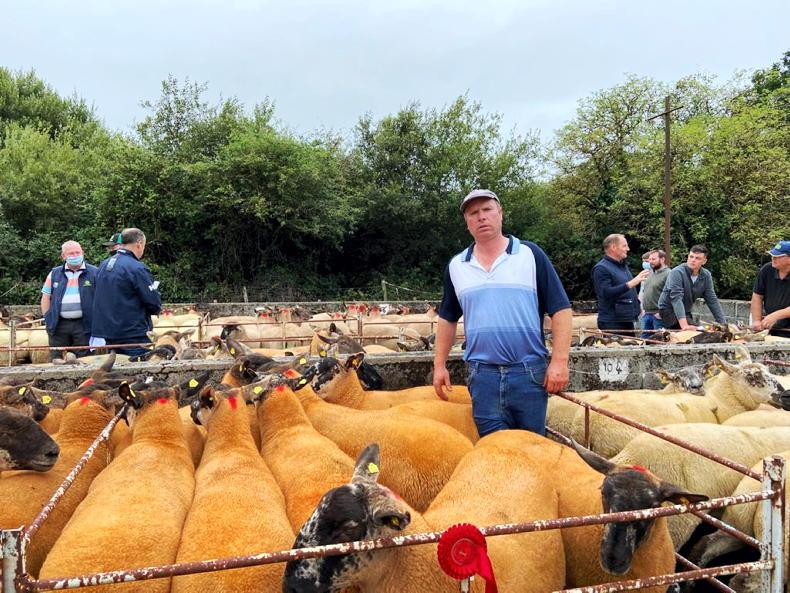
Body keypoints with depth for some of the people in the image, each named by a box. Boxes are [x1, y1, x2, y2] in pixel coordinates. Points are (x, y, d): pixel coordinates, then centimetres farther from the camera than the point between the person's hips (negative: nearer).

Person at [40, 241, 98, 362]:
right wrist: (48, 319, 4)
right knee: (56, 361, 8)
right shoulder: (54, 274, 11)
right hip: (59, 325, 3)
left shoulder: (94, 273, 2)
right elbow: (46, 298, 13)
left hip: (83, 325, -3)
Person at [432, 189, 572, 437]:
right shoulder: (456, 266, 9)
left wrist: (559, 361, -10)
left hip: (529, 372, -2)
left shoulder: (530, 254, -1)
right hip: (482, 374, 2)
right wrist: (439, 365, 12)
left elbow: (560, 309, -3)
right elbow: (447, 318, 18)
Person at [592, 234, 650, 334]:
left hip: (628, 321, 9)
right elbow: (606, 293, -25)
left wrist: (635, 296, 13)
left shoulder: (623, 265, 17)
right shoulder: (601, 268, -13)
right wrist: (631, 283, -29)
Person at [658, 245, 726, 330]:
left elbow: (712, 300, -1)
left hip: (685, 312, 7)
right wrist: (684, 325, -45)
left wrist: (723, 323, -8)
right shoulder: (677, 272, -23)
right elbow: (676, 298, -34)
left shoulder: (706, 275, -4)